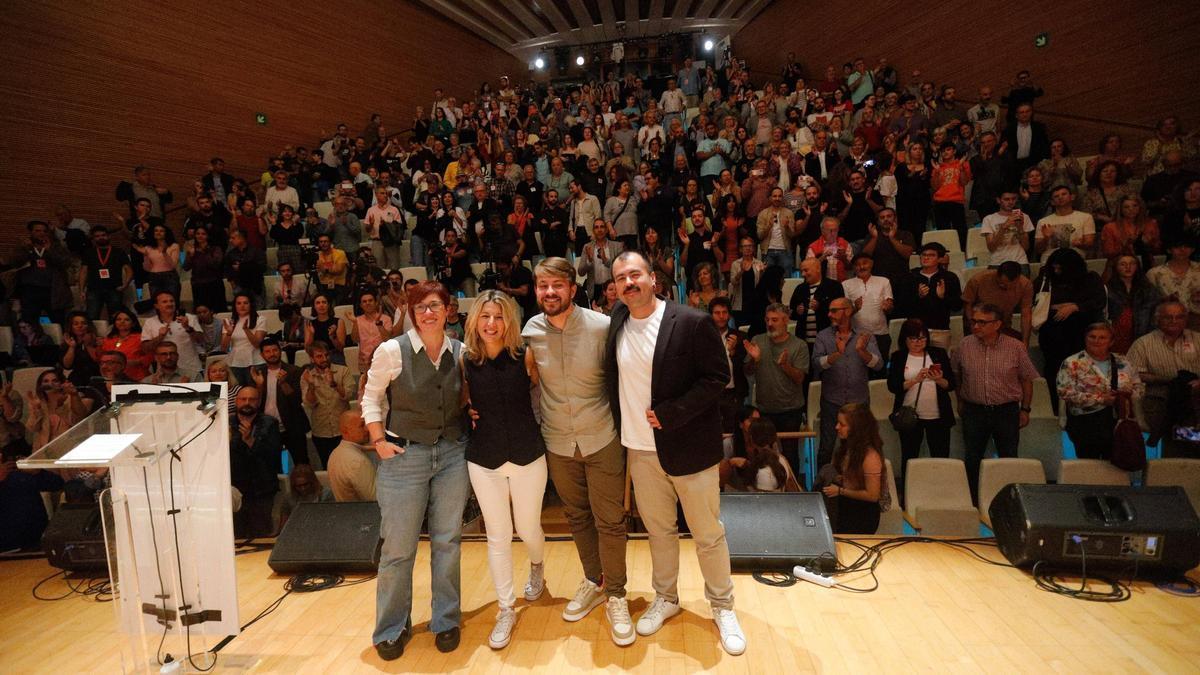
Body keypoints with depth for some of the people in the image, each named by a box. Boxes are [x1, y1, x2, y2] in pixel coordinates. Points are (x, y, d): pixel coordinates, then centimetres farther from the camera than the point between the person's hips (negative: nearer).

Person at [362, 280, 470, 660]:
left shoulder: (460, 352, 1)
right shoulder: (392, 350, -9)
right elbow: (371, 398, 1)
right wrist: (379, 441, -5)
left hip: (453, 454, 3)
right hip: (405, 455, -2)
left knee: (448, 541, 10)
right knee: (398, 548, 4)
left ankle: (446, 621, 29)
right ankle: (392, 629, 26)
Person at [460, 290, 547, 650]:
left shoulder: (524, 356, -9)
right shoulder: (465, 361, -4)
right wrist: (465, 413, -6)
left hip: (528, 455, -1)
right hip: (484, 460, 1)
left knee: (528, 528, 15)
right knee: (498, 536, 9)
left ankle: (537, 568, 50)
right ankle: (506, 609, 26)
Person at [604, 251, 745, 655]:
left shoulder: (692, 322, -13)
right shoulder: (615, 326, 2)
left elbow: (718, 376, -13)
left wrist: (670, 413, -19)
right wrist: (625, 430, 3)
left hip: (689, 446, -4)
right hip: (641, 450, 4)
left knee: (708, 534, 10)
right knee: (659, 530, 19)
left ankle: (722, 607, 29)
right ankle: (665, 599, 38)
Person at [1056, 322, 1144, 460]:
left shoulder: (1122, 362, 12)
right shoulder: (1073, 363, -3)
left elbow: (1139, 387, 15)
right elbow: (1066, 392, -12)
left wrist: (1128, 396, -8)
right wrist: (1101, 399, -15)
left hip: (1120, 421, 4)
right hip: (1087, 422, -4)